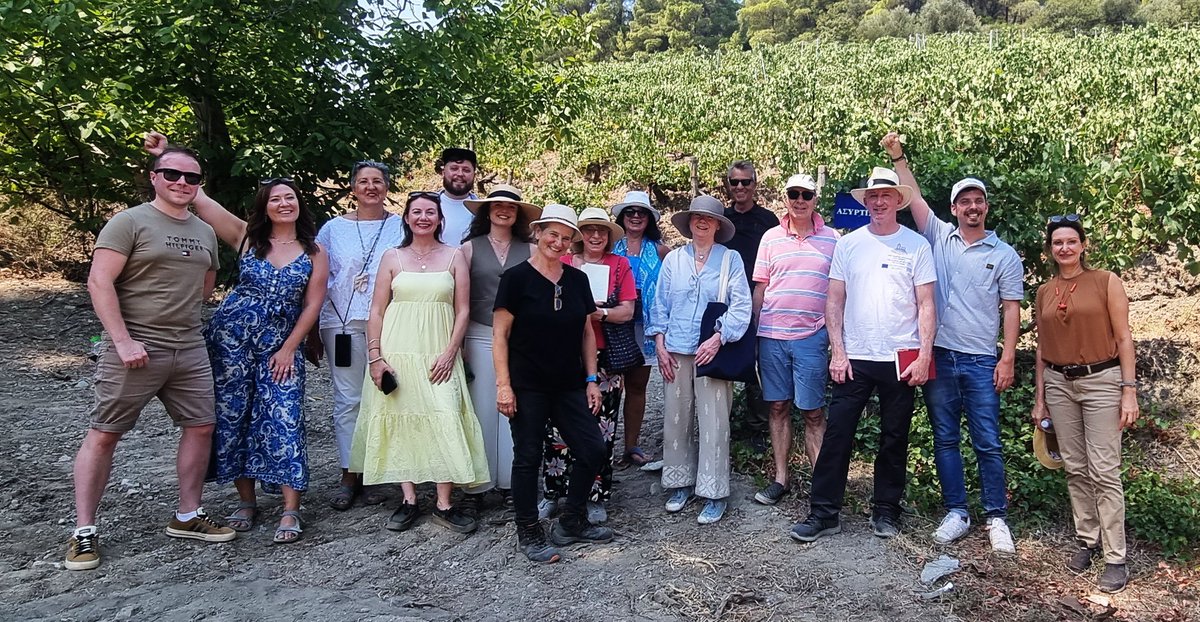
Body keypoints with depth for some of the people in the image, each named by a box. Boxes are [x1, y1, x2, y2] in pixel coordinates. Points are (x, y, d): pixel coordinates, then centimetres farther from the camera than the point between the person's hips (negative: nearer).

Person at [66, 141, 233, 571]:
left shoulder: (205, 232, 14)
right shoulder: (129, 222, -6)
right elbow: (99, 282, -12)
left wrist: (180, 316, 11)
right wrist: (123, 340, -18)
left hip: (190, 350, 6)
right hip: (134, 349, -6)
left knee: (201, 427, 7)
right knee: (103, 434, 0)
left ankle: (186, 517, 21)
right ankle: (84, 532, 10)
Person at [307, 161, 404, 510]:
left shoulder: (401, 227, 9)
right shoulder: (334, 228, 10)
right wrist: (312, 332, 8)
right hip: (342, 323, 0)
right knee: (347, 400, 0)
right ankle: (348, 475, 10)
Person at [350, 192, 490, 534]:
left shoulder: (454, 256, 6)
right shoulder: (392, 257, 7)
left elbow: (462, 311, 3)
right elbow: (377, 310, 5)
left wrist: (450, 353, -7)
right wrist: (375, 357, -4)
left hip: (438, 355, -1)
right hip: (396, 354, 1)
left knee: (445, 422, -9)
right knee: (400, 422, 3)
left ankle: (444, 505, 1)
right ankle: (409, 501, 14)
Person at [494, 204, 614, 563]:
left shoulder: (577, 280, 8)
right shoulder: (517, 278, -6)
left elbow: (587, 332, 14)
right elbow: (500, 334, -7)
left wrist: (591, 379, 9)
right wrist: (503, 384, -13)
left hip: (569, 385, 5)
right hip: (528, 386, -5)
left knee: (593, 450, 3)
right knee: (528, 457, 3)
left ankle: (571, 523, 22)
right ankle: (528, 534, 19)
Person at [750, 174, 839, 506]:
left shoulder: (833, 239, 3)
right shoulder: (771, 238, 7)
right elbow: (760, 288, 11)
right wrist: (753, 333, 7)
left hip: (812, 337, -2)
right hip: (772, 337, 2)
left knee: (813, 413, 0)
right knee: (778, 407, 9)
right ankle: (781, 479, 20)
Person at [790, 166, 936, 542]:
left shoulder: (916, 245, 1)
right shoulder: (849, 243, 5)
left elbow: (926, 305, 0)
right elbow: (835, 301, 4)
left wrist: (925, 355, -8)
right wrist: (837, 352, -3)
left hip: (901, 359, 0)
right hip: (854, 357, 1)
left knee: (894, 439, 10)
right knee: (837, 435, -1)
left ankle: (886, 511, 24)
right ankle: (823, 512, 7)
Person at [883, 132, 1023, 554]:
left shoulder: (1004, 255, 4)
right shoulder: (939, 237, 8)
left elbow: (1011, 309, 2)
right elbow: (914, 198, 3)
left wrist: (1008, 359, -5)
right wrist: (898, 156, -4)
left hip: (980, 361, -2)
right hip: (939, 356, 2)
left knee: (988, 444, 1)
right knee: (945, 440, 8)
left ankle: (996, 518, 13)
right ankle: (956, 513, 19)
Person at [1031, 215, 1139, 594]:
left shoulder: (1106, 282, -2)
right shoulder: (1043, 293, 9)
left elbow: (1123, 338, -4)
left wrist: (1129, 391, -10)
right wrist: (1040, 398, 12)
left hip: (1101, 381, -4)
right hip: (1059, 384, 4)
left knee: (1104, 471, -6)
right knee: (1075, 469, 9)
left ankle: (1116, 559, 1)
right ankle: (1086, 541, 22)